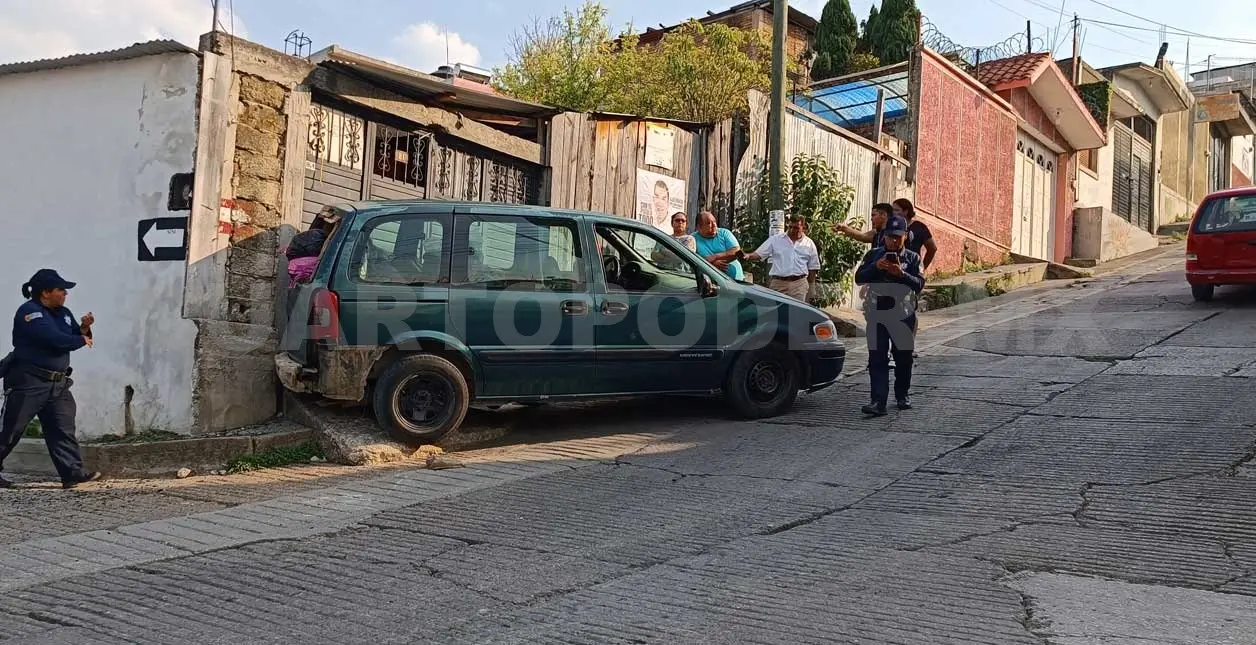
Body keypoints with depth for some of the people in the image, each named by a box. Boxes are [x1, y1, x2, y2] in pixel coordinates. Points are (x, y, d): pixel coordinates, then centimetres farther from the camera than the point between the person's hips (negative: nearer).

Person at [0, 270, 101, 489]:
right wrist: (81, 340, -10)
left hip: (58, 383, 8)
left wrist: (84, 328, -6)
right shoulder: (29, 312, -13)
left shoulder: (63, 313, 13)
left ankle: (73, 472, 1)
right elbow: (55, 339, -25)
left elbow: (78, 336, 16)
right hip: (29, 382, -8)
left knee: (63, 428, 2)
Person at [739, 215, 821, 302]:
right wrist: (748, 256, -18)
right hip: (777, 283, 0)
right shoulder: (776, 239, 6)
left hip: (799, 285, 1)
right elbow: (759, 253, 2)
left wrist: (810, 286, 11)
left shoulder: (809, 244, 10)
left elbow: (813, 268, 14)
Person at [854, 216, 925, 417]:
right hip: (876, 313, 0)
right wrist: (876, 267, -17)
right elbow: (859, 278, 0)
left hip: (902, 315, 0)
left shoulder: (912, 258, 5)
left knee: (903, 358, 11)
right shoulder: (874, 255, 8)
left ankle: (902, 396, 30)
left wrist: (902, 273, -21)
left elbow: (919, 284, -5)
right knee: (877, 359, -7)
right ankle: (878, 402, -11)